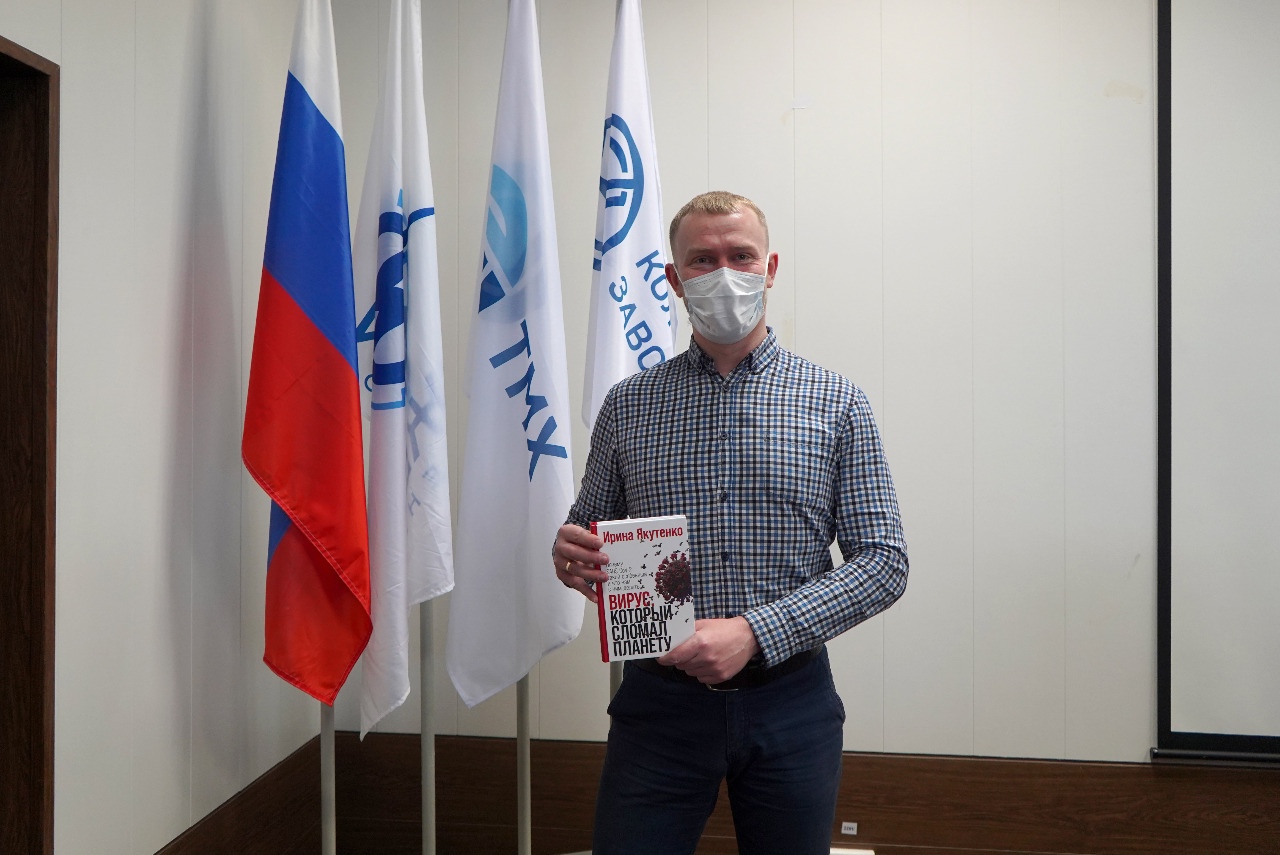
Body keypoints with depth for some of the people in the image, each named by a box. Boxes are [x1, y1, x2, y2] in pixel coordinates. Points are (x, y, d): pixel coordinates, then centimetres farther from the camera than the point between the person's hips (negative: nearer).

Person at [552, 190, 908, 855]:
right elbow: (586, 530, 12)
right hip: (659, 697, 1)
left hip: (789, 700, 0)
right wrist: (570, 555, -13)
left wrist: (755, 631, -17)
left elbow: (883, 562, -5)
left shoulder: (837, 404, -1)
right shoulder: (627, 405, 4)